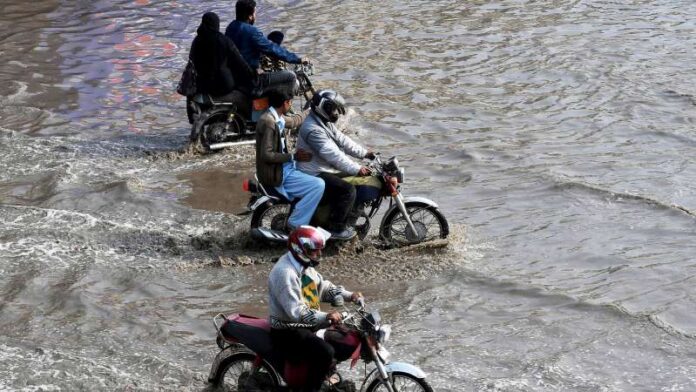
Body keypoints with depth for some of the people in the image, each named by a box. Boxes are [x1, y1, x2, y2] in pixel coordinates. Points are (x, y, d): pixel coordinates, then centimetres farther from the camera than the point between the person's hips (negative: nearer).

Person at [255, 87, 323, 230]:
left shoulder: (277, 117, 7)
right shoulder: (268, 122, -22)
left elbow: (294, 120, 30)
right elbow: (266, 155, -26)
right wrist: (293, 157, -22)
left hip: (283, 166, 11)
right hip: (277, 175, -11)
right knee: (318, 185, -21)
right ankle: (295, 225, -14)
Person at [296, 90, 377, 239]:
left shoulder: (325, 123, 9)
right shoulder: (313, 130, -26)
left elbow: (342, 140, 14)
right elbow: (333, 155, -31)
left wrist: (364, 153, 7)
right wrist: (357, 169, -31)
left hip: (326, 169, 11)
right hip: (315, 175, -11)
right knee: (347, 190, -23)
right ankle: (337, 228, -12)